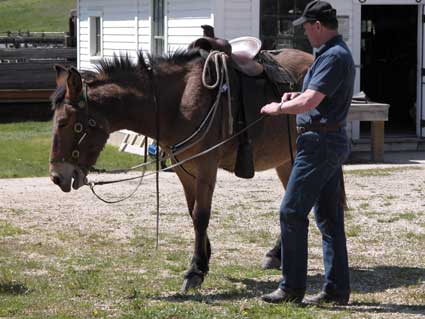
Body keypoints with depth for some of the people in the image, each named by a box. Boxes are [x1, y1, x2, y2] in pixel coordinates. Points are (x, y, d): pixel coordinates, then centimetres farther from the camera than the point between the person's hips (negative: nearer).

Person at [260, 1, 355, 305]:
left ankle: (292, 287, -1)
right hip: (333, 142, 11)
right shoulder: (338, 53, 16)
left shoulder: (333, 57, -18)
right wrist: (298, 96, 15)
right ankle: (337, 289, 13)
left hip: (319, 142, -11)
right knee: (329, 217, 11)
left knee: (292, 212, -5)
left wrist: (278, 108, -9)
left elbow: (309, 103, -25)